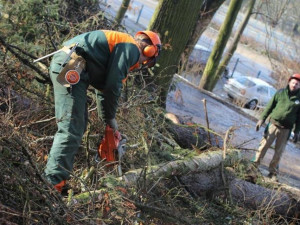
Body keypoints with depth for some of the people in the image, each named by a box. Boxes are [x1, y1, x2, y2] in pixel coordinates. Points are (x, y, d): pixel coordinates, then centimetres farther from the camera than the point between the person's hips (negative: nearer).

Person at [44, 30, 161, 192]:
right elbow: (112, 85, -9)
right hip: (71, 67, -11)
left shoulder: (120, 44, 28)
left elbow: (103, 85, 31)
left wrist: (107, 118, 30)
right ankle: (54, 182, -18)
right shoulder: (131, 48, -2)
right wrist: (111, 117, 4)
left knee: (78, 126, 15)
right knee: (71, 130, -14)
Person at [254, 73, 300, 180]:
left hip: (286, 130, 0)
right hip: (273, 124, 0)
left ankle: (273, 172, 13)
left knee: (279, 152, 4)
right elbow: (269, 106, 5)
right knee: (264, 145, 0)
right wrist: (262, 119, 0)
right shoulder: (280, 93, 1)